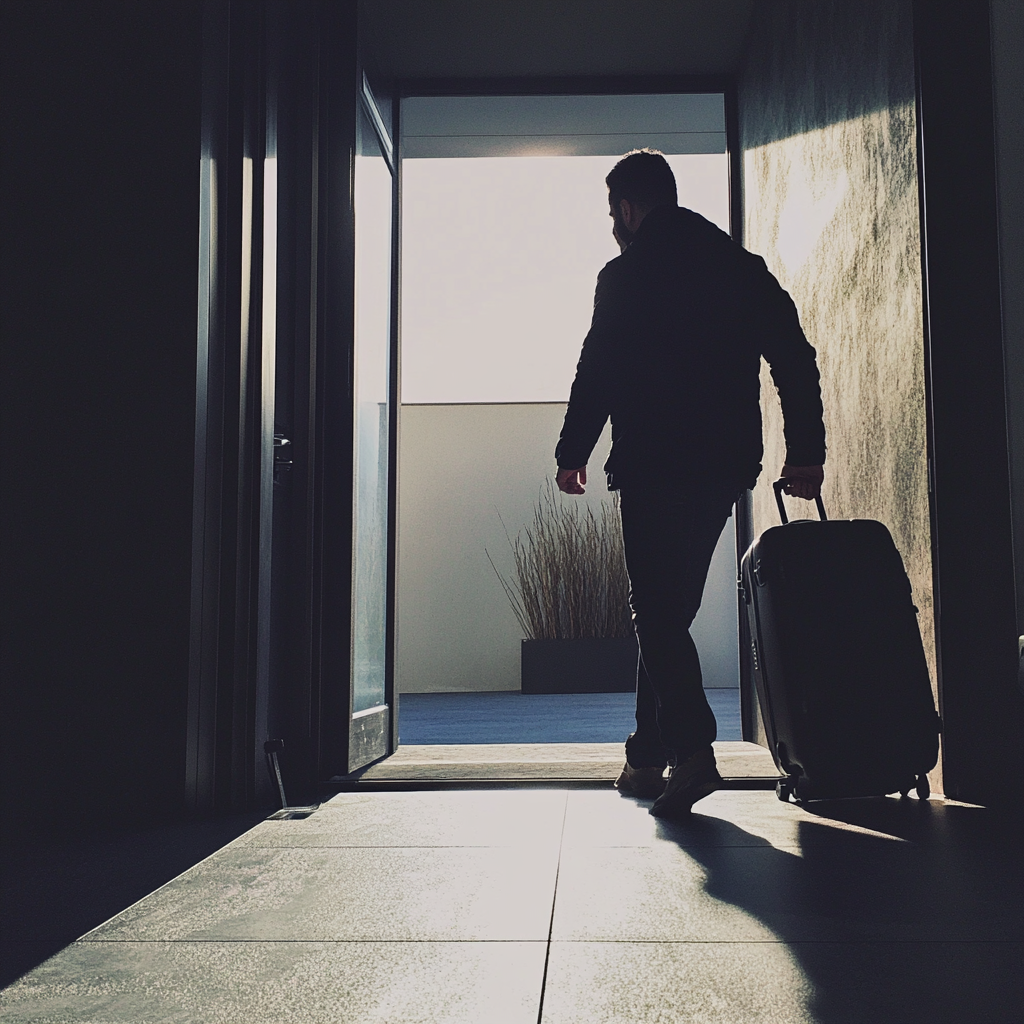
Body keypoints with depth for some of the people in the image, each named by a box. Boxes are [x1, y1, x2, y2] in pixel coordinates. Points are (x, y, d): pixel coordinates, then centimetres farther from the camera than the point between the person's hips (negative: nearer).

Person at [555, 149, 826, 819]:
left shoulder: (625, 276, -3)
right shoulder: (744, 267, 13)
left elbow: (598, 374, -6)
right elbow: (797, 360, 7)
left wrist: (572, 454, 5)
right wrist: (806, 452, 6)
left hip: (655, 466, -6)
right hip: (726, 463, 6)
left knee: (657, 611, -4)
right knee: (668, 610, 14)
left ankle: (692, 748, -19)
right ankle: (648, 757, 20)